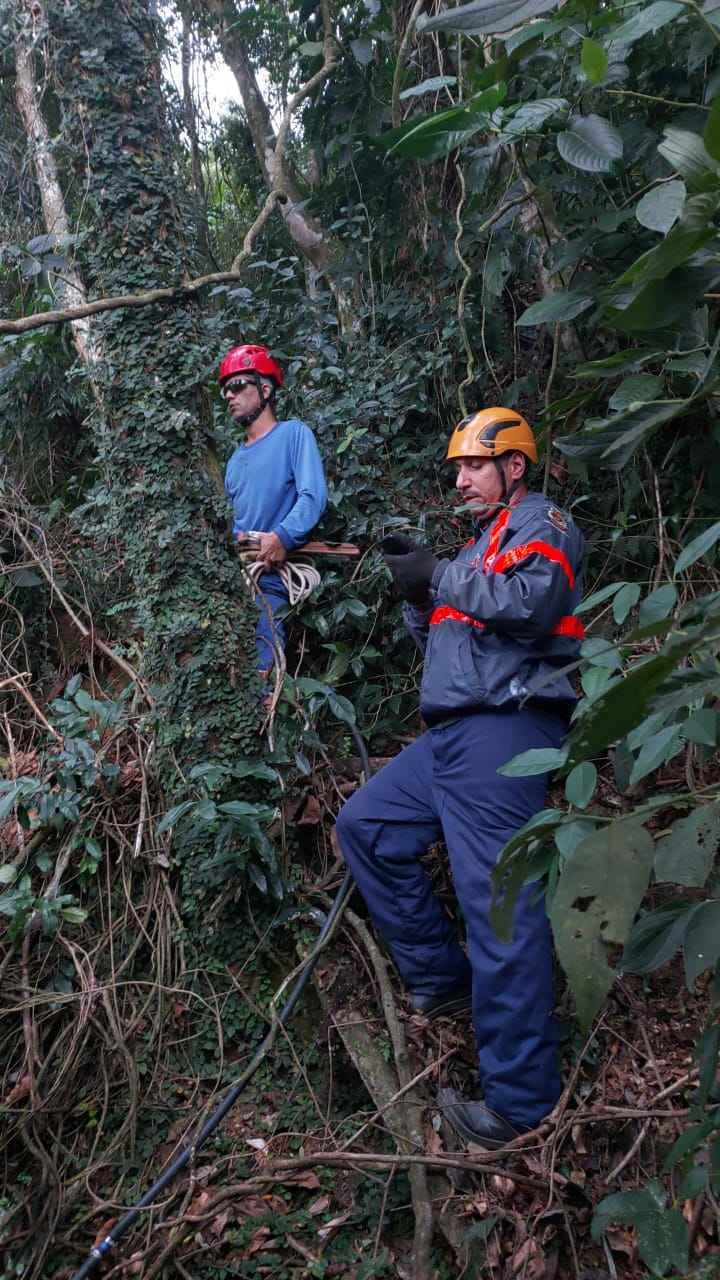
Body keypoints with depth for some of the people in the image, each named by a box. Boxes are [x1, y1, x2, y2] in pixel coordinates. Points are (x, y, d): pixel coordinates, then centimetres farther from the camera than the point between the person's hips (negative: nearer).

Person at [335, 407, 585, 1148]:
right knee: (364, 825, 12)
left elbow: (533, 601, -20)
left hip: (505, 728, -10)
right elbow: (442, 644, 23)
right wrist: (415, 594, 6)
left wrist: (439, 577, -12)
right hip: (453, 734, 10)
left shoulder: (541, 523, 1)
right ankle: (441, 980, 18)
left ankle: (521, 1099, -4)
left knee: (498, 901, -11)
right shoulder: (480, 544, 27)